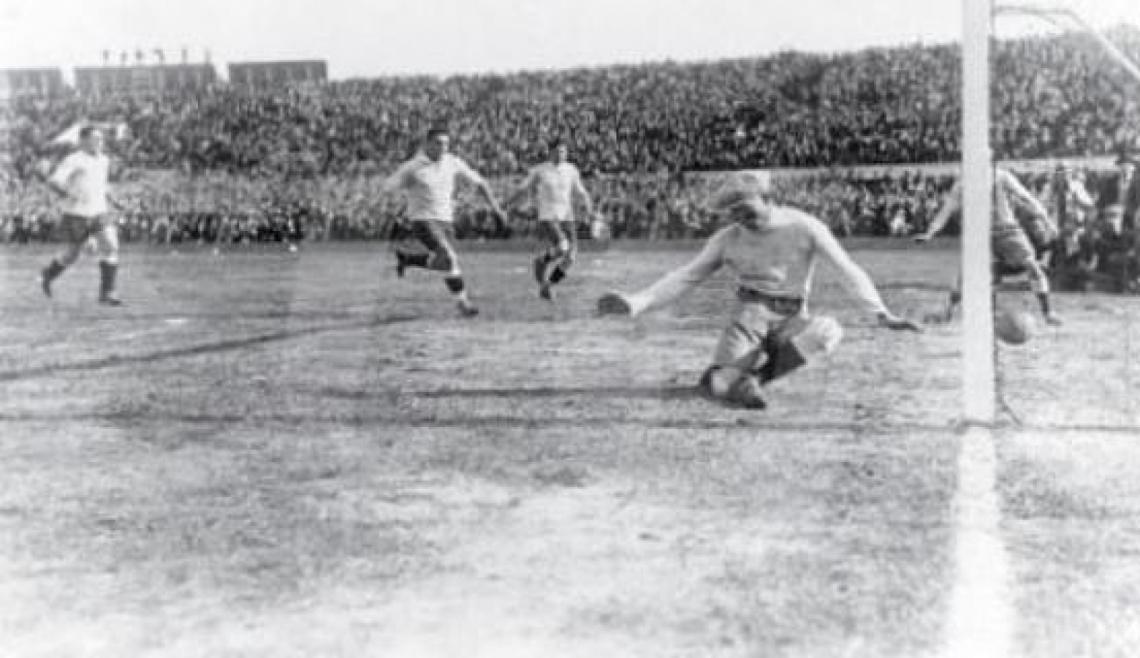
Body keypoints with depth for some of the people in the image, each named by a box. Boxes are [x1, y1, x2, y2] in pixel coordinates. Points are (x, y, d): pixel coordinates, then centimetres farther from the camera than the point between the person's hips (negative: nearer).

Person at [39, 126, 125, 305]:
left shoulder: (104, 160, 8)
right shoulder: (73, 161, -13)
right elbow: (52, 181, -21)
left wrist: (109, 199, 13)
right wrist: (69, 195, -33)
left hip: (99, 213, 5)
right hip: (76, 216, -5)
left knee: (111, 247, -15)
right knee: (73, 254, 9)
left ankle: (106, 293, -11)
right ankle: (48, 274, 41)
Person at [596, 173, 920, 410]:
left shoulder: (804, 227, -7)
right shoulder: (728, 238, 0)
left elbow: (847, 268, -12)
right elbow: (686, 277, 2)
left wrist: (882, 314, -23)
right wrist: (636, 302, -10)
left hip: (792, 320, 2)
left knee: (828, 329, -35)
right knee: (720, 387, -30)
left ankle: (754, 375, -25)